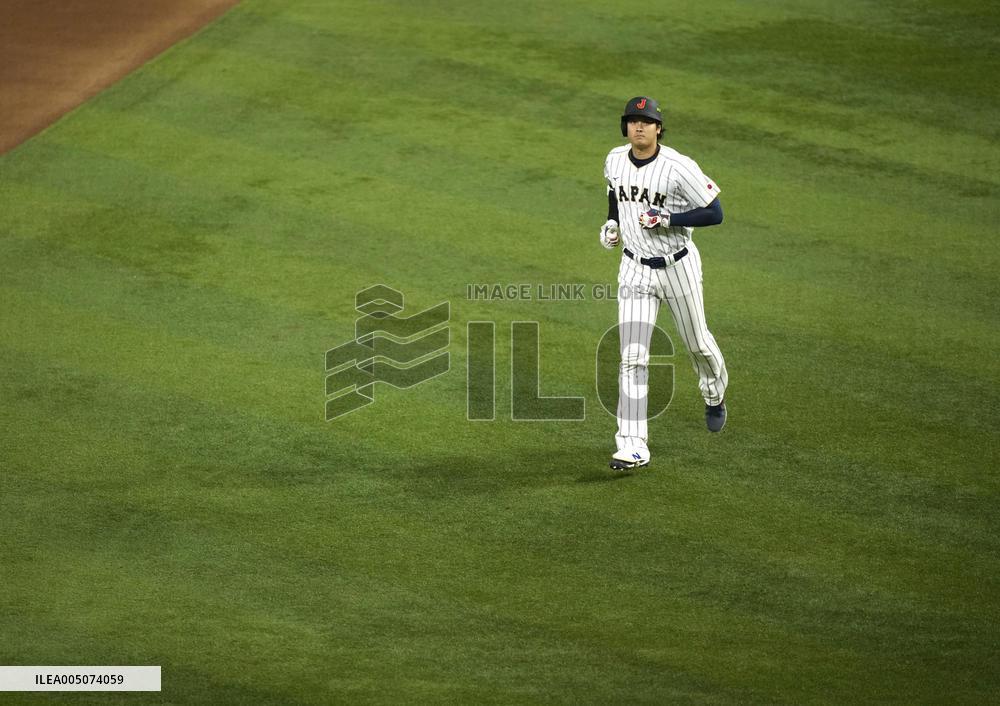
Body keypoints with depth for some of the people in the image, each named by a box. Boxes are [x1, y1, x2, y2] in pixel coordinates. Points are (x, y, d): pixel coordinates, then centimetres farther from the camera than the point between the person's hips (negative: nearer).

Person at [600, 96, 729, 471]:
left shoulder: (679, 168, -21)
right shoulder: (615, 160, -4)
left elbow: (715, 214, -18)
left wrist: (669, 218, -27)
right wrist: (612, 223, 2)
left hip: (678, 266, -3)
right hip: (635, 269, 3)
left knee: (696, 342, 17)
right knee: (632, 358, -7)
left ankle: (715, 394, 52)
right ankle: (633, 447, -11)